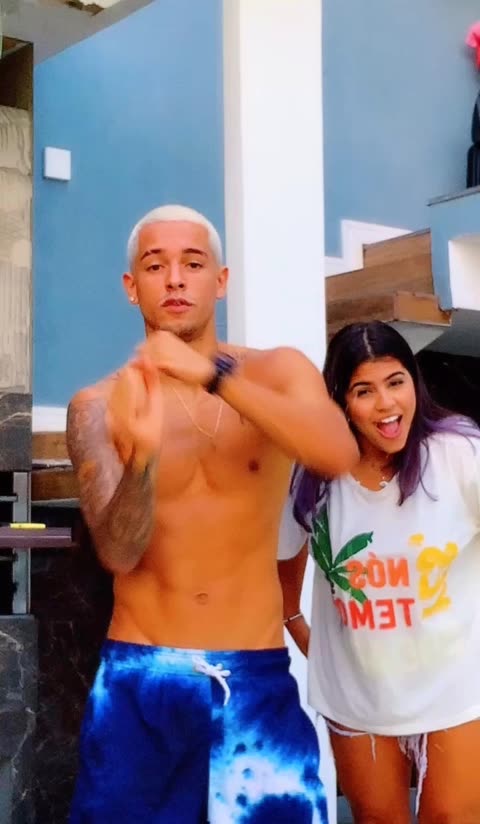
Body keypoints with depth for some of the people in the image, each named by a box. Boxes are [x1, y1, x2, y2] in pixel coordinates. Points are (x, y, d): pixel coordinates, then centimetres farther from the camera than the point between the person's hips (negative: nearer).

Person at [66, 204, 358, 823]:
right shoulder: (99, 406, -2)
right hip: (139, 679, 0)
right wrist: (142, 456, -33)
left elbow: (340, 454, -22)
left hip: (257, 678, 0)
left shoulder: (278, 372, 0)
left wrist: (214, 374, -31)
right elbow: (118, 554, -13)